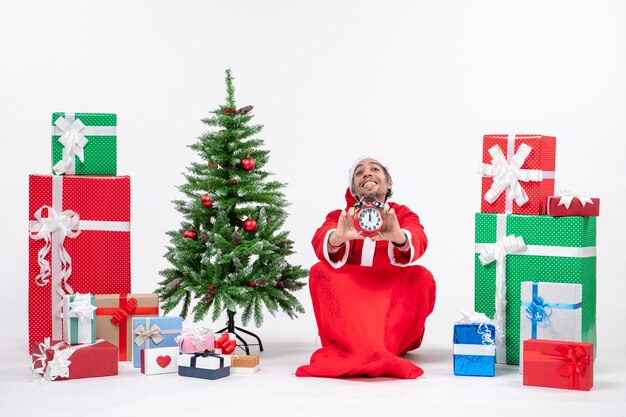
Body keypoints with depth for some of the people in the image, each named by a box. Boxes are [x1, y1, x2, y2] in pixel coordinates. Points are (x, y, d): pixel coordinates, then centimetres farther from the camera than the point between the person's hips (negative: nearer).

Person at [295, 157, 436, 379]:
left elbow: (417, 243, -20)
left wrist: (398, 236, -45)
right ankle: (375, 354, -36)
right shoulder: (340, 217, 7)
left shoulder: (403, 215, 6)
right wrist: (339, 236, -43)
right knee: (321, 272, -22)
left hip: (394, 309, 0)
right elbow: (320, 243, -18)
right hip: (347, 307, 0)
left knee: (421, 277, -24)